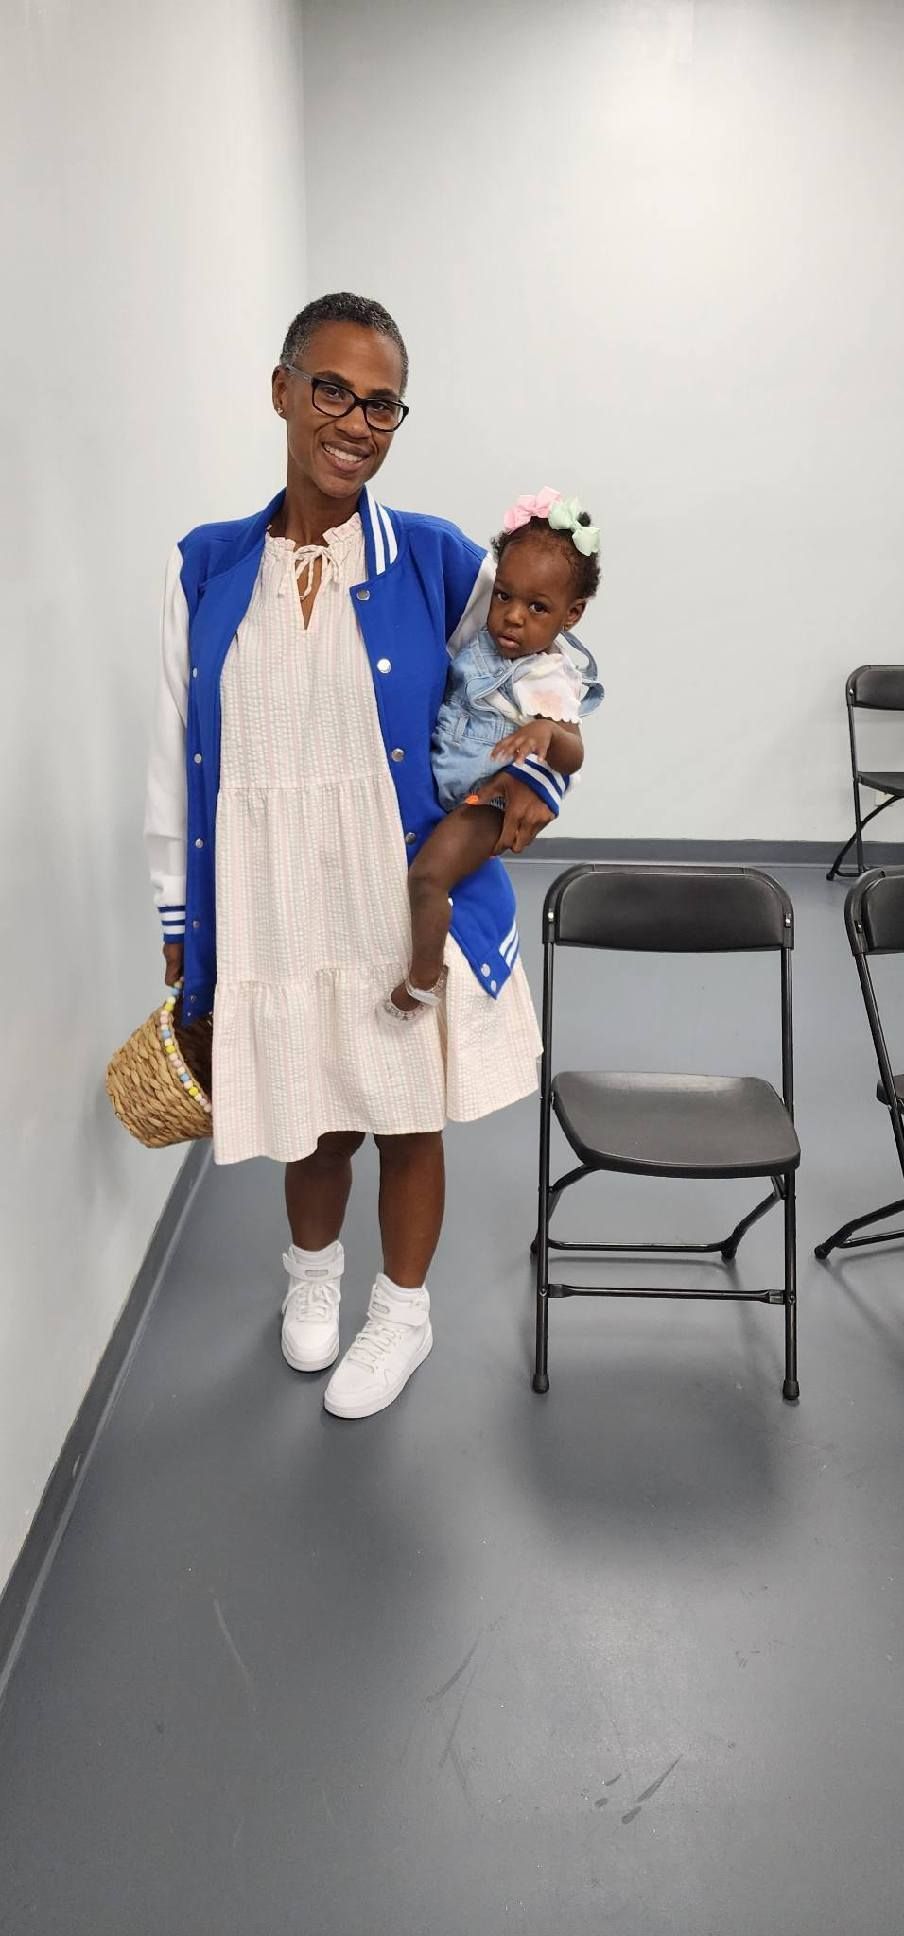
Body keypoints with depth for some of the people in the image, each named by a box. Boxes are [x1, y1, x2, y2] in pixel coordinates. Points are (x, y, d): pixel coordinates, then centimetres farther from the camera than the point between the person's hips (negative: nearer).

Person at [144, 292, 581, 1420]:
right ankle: (312, 1270, 50)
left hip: (407, 899, -1)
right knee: (310, 1121, 17)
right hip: (268, 903, 2)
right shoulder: (206, 571, 0)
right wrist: (179, 921, 5)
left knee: (407, 1119, 14)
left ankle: (403, 1315, 40)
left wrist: (537, 777, -11)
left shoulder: (439, 563, -5)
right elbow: (176, 756, 4)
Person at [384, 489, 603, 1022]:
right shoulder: (479, 643, 1)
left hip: (488, 798, -8)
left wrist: (546, 731, -47)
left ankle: (426, 980, -6)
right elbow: (438, 688, 23)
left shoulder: (553, 678, -17)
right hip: (434, 779, 8)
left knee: (428, 876, -25)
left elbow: (572, 758, -28)